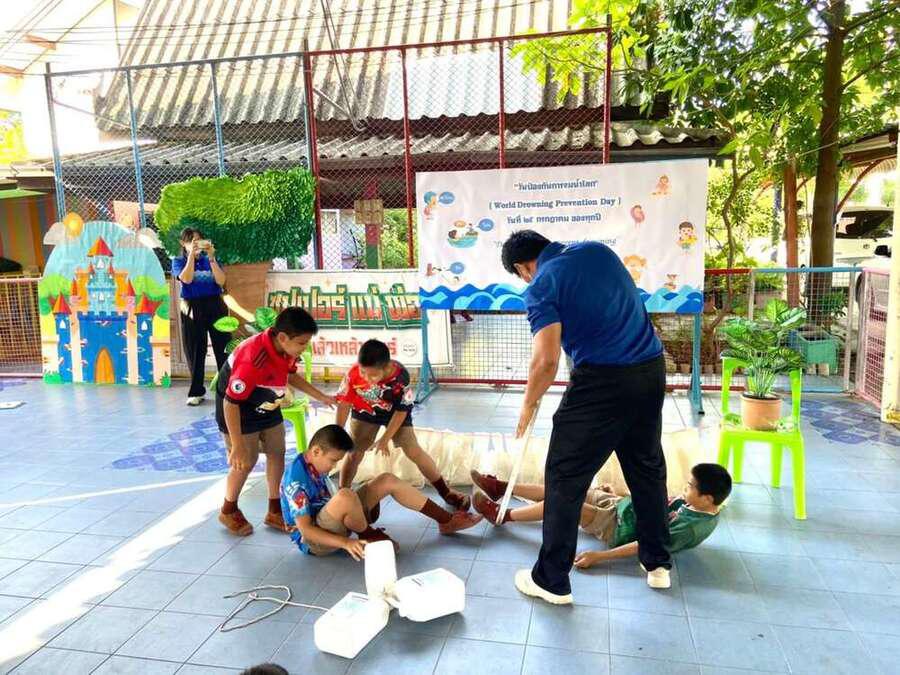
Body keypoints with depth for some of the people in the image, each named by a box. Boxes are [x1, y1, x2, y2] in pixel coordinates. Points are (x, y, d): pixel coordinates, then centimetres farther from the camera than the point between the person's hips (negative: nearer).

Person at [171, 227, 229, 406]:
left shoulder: (209, 260, 9)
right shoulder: (178, 261, 5)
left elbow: (221, 281, -6)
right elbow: (186, 279, -16)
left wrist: (211, 257, -13)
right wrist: (192, 254, -18)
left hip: (215, 306, 1)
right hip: (193, 309, -1)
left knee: (223, 348, 1)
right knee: (195, 351, 4)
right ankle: (196, 392, 14)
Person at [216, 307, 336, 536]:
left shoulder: (285, 349, -14)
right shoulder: (253, 359, -39)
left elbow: (291, 375, 9)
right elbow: (231, 403, -33)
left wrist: (321, 397, 5)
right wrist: (238, 447, -30)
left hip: (268, 407, 8)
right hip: (238, 411, -7)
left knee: (277, 453, 10)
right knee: (246, 462, -2)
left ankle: (275, 511, 25)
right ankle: (228, 511, 26)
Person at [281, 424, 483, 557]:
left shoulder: (316, 465, 1)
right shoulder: (296, 479, -25)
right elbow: (305, 530, -27)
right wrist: (345, 542, -35)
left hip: (330, 521, 9)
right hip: (312, 540, -9)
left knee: (388, 480, -2)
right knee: (346, 496, -41)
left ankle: (447, 521, 4)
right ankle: (370, 536, -8)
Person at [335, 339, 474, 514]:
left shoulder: (400, 377, -37)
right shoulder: (354, 374, -34)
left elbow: (401, 411, -23)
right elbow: (344, 402, -18)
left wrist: (385, 439, -20)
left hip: (394, 412, -1)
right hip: (364, 412, 1)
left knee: (413, 451, -3)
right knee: (354, 451, -5)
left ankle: (446, 492, 9)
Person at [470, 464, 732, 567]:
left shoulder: (691, 527, -25)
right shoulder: (692, 502, 0)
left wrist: (598, 556, -31)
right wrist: (620, 495, 19)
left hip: (617, 528, -8)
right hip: (622, 505, 8)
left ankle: (502, 515, 1)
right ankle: (502, 488, 15)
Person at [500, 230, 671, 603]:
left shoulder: (541, 286, -8)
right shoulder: (598, 250, 11)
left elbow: (546, 359, -17)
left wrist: (528, 406, -1)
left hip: (602, 382, -7)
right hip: (652, 370, 7)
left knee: (565, 478, 6)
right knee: (648, 468, 21)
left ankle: (552, 580, 16)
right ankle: (657, 564, 35)